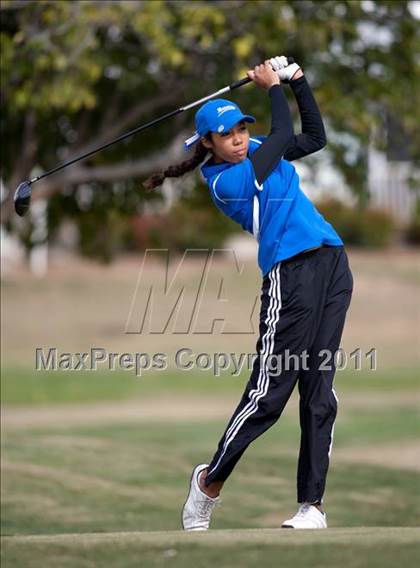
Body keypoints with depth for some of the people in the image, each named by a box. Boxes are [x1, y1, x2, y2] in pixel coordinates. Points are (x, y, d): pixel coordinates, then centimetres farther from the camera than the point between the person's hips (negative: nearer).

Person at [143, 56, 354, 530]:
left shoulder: (255, 151, 15)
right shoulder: (225, 181, -9)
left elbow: (314, 138, 24)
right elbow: (284, 135, -7)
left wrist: (297, 81, 15)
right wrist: (273, 87, 6)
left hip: (333, 264, 7)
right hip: (291, 274, -7)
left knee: (319, 392, 3)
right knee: (268, 393, -8)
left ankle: (312, 504, 4)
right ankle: (210, 481, 12)